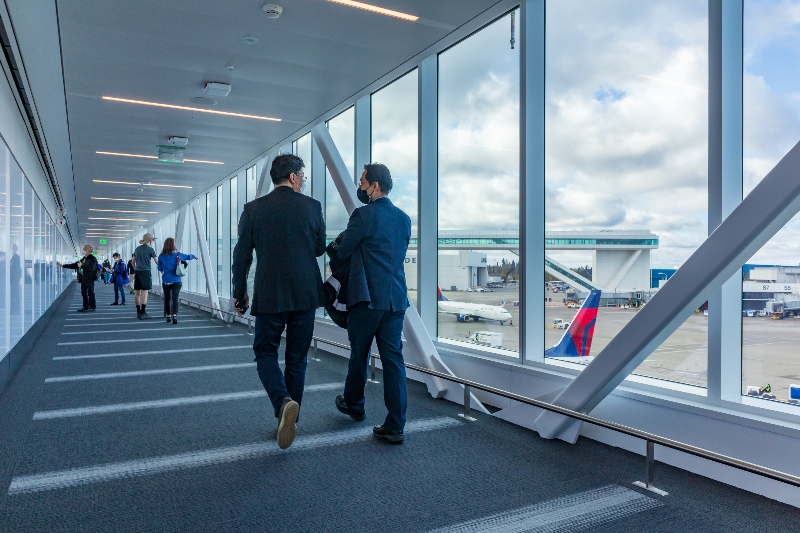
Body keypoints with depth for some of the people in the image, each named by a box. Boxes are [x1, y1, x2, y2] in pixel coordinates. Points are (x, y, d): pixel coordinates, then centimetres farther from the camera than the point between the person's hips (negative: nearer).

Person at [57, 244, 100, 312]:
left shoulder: (93, 259, -10)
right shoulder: (84, 259, 15)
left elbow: (91, 268, -24)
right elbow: (75, 265, 20)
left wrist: (82, 266, -22)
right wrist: (63, 266, 19)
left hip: (90, 279, -9)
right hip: (83, 279, 9)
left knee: (90, 293, -4)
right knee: (84, 293, 11)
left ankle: (92, 307, 3)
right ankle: (85, 307, 18)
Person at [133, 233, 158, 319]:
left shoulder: (137, 248, 13)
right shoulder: (150, 249, -5)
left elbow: (133, 261, 18)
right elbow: (156, 261, -4)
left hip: (138, 271, 6)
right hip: (146, 271, -6)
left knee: (137, 292, 8)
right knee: (144, 292, -7)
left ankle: (138, 312, 14)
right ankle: (143, 313, -10)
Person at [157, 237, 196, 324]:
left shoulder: (161, 256, 0)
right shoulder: (177, 255, -2)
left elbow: (160, 269, 11)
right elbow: (188, 256, 15)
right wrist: (194, 256, 36)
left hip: (166, 281, 2)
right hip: (176, 281, -2)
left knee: (167, 299, 15)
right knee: (175, 298, -7)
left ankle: (168, 316, 24)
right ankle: (174, 315, -24)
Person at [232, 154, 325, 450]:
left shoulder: (253, 209, -2)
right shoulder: (312, 206, -2)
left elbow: (242, 255, 1)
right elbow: (320, 248, 7)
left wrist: (239, 293, 11)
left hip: (269, 295, -1)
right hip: (305, 293, 1)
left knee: (265, 351, 11)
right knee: (297, 357, 13)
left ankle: (283, 401, -14)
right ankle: (289, 415, 22)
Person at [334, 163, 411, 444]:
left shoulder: (363, 215, -10)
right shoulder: (404, 218, 9)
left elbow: (343, 252, -6)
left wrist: (343, 240, 16)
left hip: (366, 299, -5)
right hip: (396, 299, 5)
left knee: (359, 355, 15)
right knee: (393, 359, 4)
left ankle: (354, 405, 36)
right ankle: (395, 426, 4)